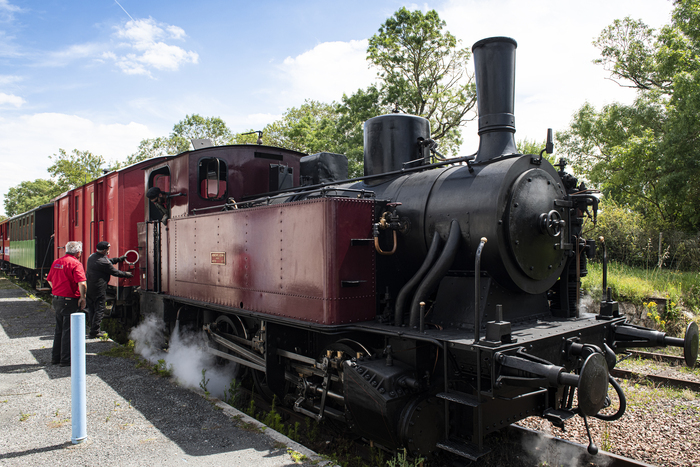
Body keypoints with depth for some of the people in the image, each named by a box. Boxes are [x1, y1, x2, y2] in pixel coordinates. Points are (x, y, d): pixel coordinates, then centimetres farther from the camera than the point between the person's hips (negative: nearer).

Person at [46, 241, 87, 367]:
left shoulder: (57, 262, 9)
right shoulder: (75, 263, -16)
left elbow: (49, 280, 17)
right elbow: (82, 283, -26)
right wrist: (82, 297, -14)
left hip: (56, 299, 8)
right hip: (70, 301, -8)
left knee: (59, 329, 19)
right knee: (68, 330, 1)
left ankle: (55, 357, 27)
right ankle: (66, 360, 7)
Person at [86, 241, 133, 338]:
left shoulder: (92, 256, 10)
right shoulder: (103, 262, -18)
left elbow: (109, 261, 22)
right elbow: (115, 272, -9)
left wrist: (122, 258, 27)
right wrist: (127, 274, 7)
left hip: (89, 288, 9)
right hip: (98, 289, -9)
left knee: (91, 309, 15)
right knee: (99, 310, 0)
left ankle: (93, 329, 23)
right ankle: (94, 332, 2)